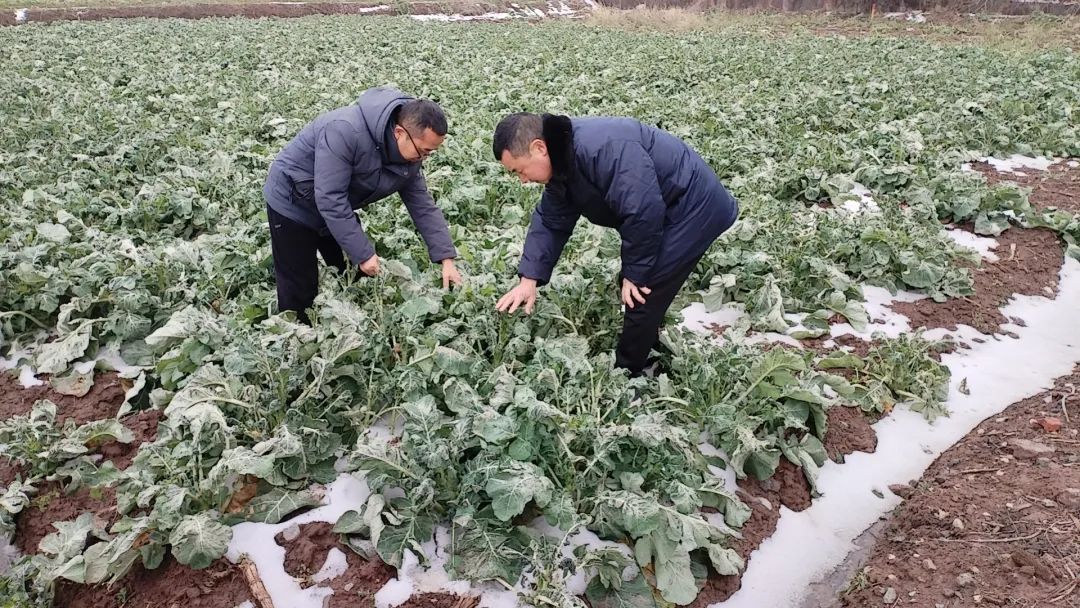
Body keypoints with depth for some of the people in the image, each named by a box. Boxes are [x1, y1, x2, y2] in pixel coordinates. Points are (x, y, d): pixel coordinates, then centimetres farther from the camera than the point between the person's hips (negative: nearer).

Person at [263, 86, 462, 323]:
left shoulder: (410, 154, -13)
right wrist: (363, 254, -32)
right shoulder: (344, 132, -37)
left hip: (339, 206, 7)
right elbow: (329, 199, -36)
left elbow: (423, 205, -6)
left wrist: (446, 259, -13)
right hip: (293, 205, -7)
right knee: (300, 292, -3)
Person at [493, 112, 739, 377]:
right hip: (666, 213, 10)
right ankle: (648, 354, 32)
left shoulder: (600, 148, -32)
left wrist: (635, 273, -20)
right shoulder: (561, 161, 1)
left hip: (693, 210, -10)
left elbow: (643, 211, -32)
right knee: (630, 289, 15)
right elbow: (550, 222, 6)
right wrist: (529, 279, -3)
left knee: (642, 296, -8)